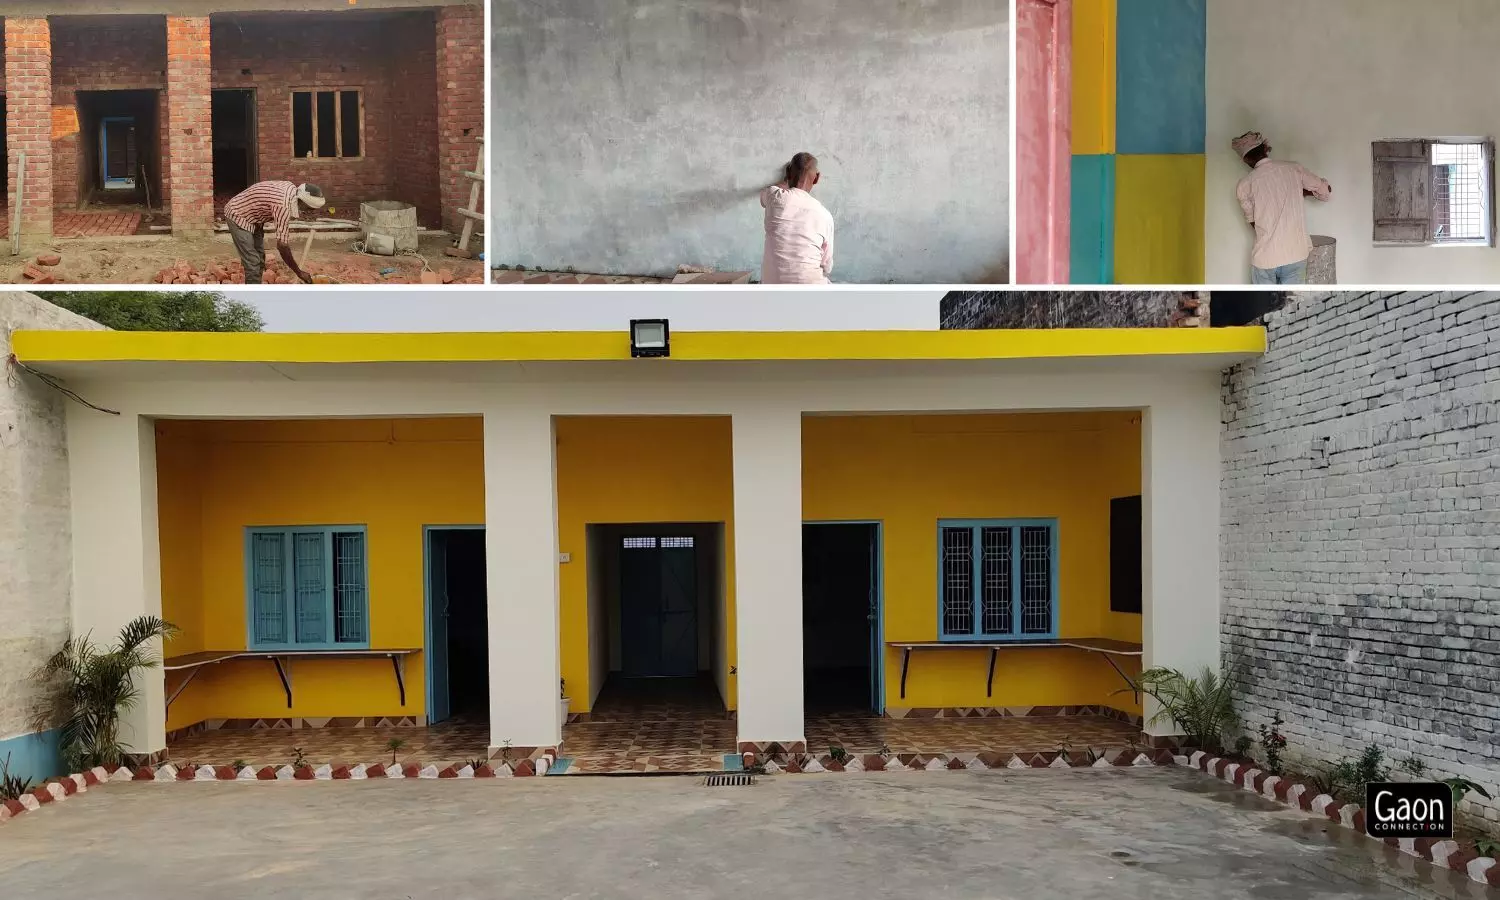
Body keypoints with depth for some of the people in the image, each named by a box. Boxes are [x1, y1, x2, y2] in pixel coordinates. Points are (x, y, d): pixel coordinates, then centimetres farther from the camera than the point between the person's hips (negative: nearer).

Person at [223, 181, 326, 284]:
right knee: (252, 263, -12)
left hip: (251, 216, 10)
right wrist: (299, 273, -27)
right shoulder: (283, 206, -35)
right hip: (238, 216, -10)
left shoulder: (291, 188, -8)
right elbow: (282, 246, -33)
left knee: (259, 259, 13)